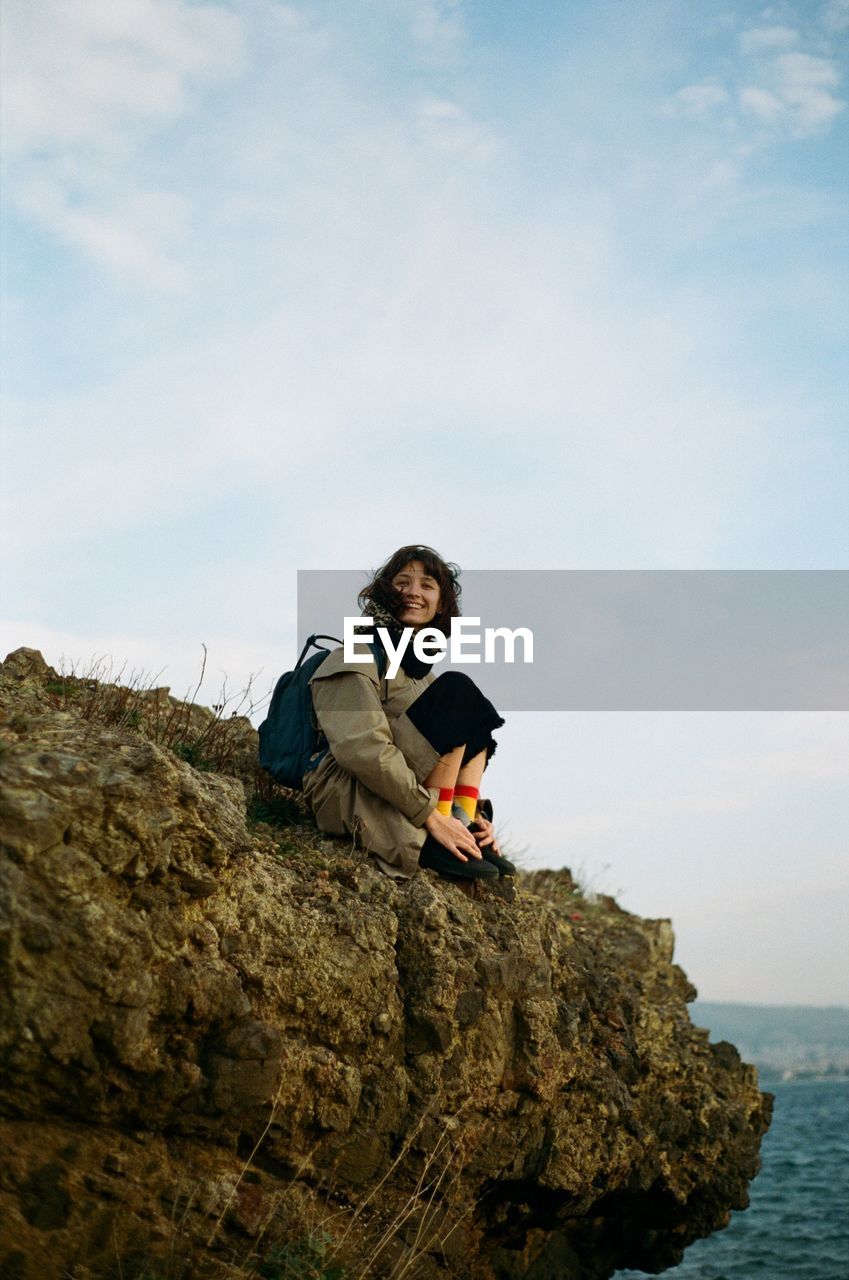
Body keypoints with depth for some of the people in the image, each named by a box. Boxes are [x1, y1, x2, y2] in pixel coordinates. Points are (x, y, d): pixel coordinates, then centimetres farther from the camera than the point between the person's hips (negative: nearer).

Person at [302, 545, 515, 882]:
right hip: (349, 796, -8)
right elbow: (363, 748, -23)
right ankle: (431, 841, -21)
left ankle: (465, 830, -10)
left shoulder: (422, 669, 18)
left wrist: (470, 816, 2)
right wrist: (431, 816, -25)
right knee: (457, 690, -16)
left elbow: (450, 751, 19)